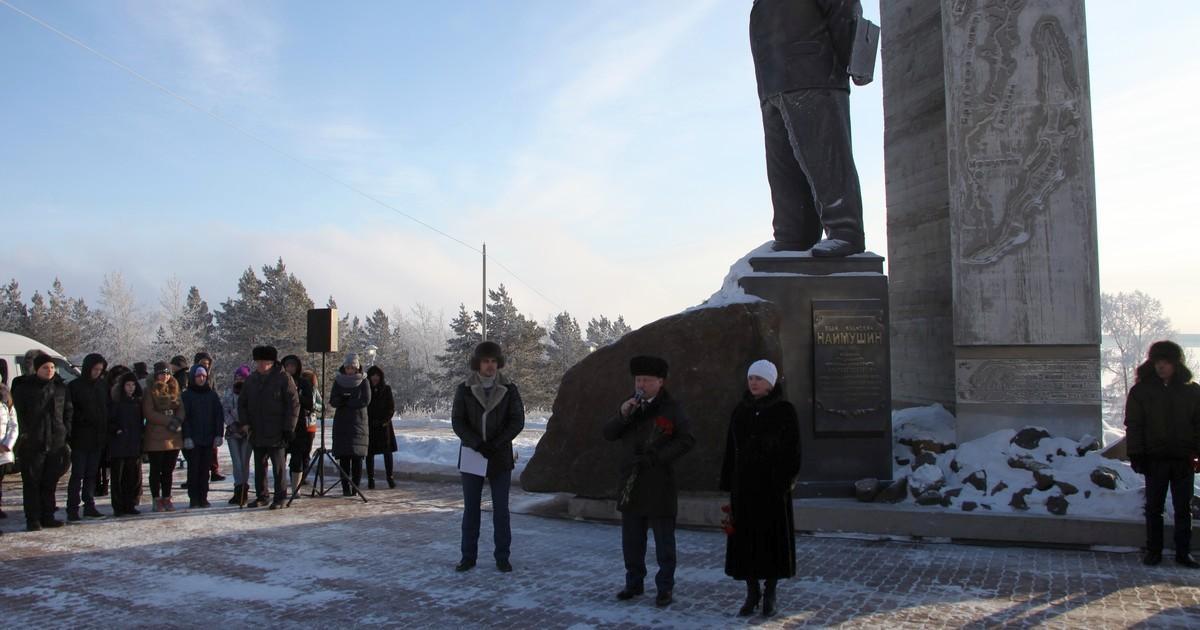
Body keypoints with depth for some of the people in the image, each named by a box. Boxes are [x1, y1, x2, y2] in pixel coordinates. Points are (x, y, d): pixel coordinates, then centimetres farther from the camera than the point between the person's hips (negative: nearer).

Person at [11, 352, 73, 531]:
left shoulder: (60, 387, 8)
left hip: (56, 442, 3)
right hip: (32, 444, -3)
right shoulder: (24, 387, -2)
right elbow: (18, 414, -3)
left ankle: (47, 516, 18)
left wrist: (66, 432, 7)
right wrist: (25, 434, -10)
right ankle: (33, 519, 5)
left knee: (50, 483, 9)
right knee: (31, 483, 0)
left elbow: (68, 411, 15)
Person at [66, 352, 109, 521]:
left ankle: (89, 506, 16)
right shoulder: (74, 386, -5)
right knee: (77, 474, -4)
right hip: (81, 438, -5)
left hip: (98, 438, 5)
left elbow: (107, 409, 15)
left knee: (92, 474, 10)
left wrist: (105, 433, 6)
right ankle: (72, 509, 0)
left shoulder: (103, 386, 9)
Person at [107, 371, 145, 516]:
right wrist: (116, 430, -16)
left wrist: (142, 432, 6)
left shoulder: (138, 401, 14)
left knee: (134, 477, 4)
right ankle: (118, 507, 3)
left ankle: (130, 505, 12)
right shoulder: (115, 401, -1)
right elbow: (109, 421, -4)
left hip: (134, 444, 5)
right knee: (118, 476, -2)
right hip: (118, 444, -5)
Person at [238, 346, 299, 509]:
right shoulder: (251, 380, 9)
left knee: (278, 466, -1)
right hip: (257, 433, 5)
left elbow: (293, 404, -8)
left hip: (277, 434, -5)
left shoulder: (283, 379, -7)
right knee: (259, 466, 12)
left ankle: (280, 497, 7)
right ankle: (262, 496, 23)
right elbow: (242, 403, 18)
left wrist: (288, 428, -12)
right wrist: (244, 422, 3)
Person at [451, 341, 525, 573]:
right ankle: (468, 556, 14)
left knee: (501, 509, 4)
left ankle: (502, 556, 12)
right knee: (470, 508, 6)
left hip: (500, 457, 0)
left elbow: (517, 421, -3)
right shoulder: (464, 389, 0)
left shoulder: (509, 389, 1)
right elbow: (457, 422, -4)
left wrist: (495, 444, -14)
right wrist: (477, 444, -17)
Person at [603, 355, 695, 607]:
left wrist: (656, 458, -17)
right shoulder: (630, 405, 12)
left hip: (659, 486, -5)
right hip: (631, 485, 5)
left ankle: (665, 587, 14)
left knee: (664, 540, 4)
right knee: (631, 540, 13)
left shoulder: (671, 407, -5)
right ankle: (634, 583, 25)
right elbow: (608, 434, 6)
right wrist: (622, 415, -12)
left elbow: (686, 440, -13)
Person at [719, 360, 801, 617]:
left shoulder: (785, 411, -3)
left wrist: (787, 481, -13)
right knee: (745, 538, 4)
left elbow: (792, 450, -5)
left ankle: (769, 595, 17)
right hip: (744, 486, 3)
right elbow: (730, 450, 8)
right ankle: (752, 593, 17)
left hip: (773, 486, -3)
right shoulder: (740, 411, 7)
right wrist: (727, 484, 4)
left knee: (773, 537, 4)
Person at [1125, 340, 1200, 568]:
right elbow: (1133, 425, 0)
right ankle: (1153, 550, 13)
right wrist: (1135, 455, -7)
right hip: (1155, 458, -1)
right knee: (1153, 507, 6)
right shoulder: (1141, 390, 1)